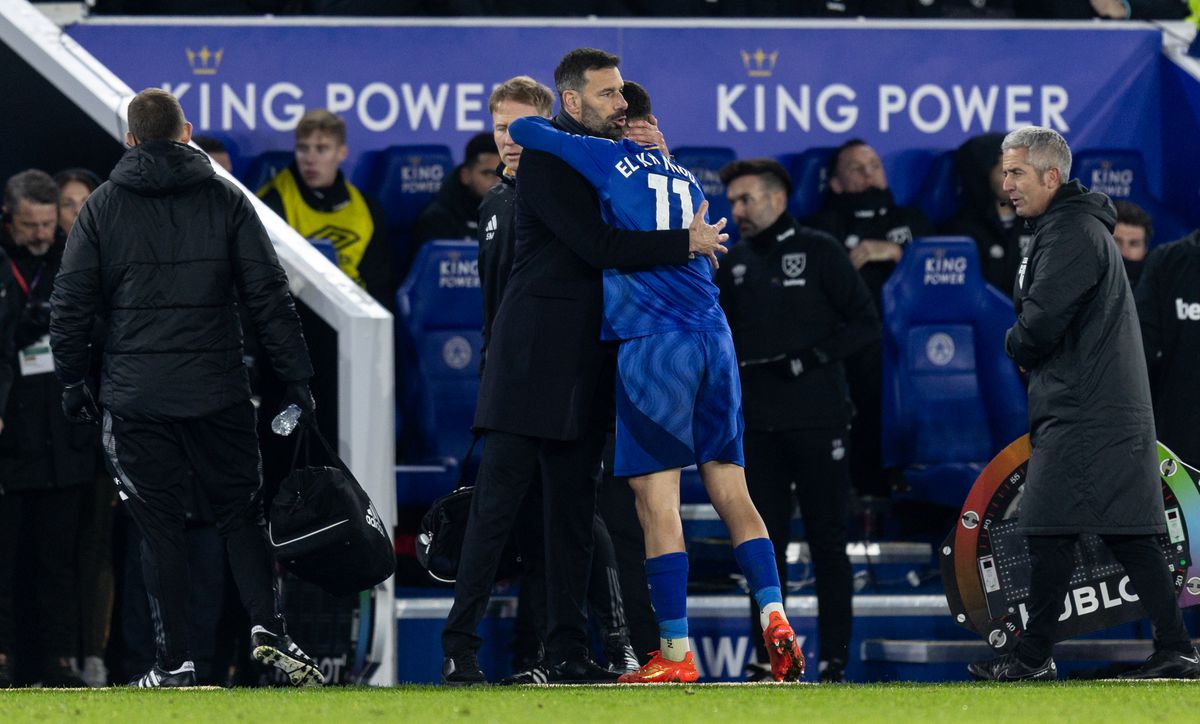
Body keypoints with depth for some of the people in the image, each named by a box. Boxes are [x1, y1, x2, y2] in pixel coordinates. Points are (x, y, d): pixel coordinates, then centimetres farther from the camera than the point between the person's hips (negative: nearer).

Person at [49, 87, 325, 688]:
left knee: (159, 528, 4)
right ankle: (268, 627, -11)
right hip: (218, 392, 0)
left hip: (135, 399, 0)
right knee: (241, 515, 9)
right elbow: (269, 296, 0)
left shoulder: (102, 207, 3)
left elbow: (69, 305, 1)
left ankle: (173, 661, 1)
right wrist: (296, 379, 4)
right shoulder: (226, 200, 3)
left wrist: (72, 381, 12)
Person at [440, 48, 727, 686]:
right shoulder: (544, 157, -11)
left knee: (574, 507, 7)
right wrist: (685, 243, -16)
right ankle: (459, 649, -8)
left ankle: (567, 651, 9)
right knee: (497, 502, -8)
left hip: (582, 366, 8)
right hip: (533, 360, -8)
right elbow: (596, 245, -19)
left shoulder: (605, 154, 16)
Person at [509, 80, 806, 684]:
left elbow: (524, 131, 4)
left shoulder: (609, 160, 2)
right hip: (713, 335, 6)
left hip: (652, 344, -6)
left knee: (656, 499, -3)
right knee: (730, 490, 9)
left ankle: (676, 653, -5)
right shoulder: (687, 180, 21)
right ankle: (773, 617, -5)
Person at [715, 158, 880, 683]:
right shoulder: (735, 265, 13)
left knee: (827, 543, -1)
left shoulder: (819, 253, -1)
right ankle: (768, 657, 8)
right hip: (757, 425, 4)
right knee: (764, 546, 4)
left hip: (817, 422, -4)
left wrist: (812, 358, -14)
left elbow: (866, 325, -4)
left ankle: (835, 661, 1)